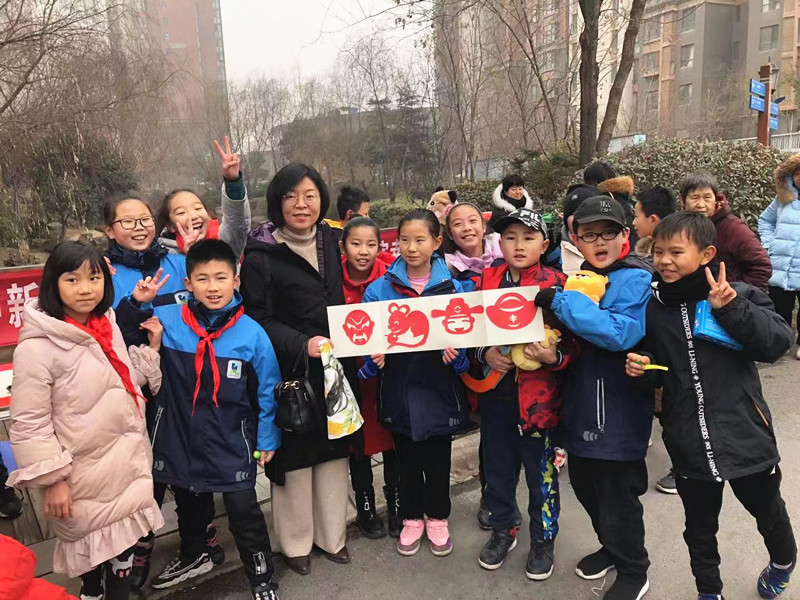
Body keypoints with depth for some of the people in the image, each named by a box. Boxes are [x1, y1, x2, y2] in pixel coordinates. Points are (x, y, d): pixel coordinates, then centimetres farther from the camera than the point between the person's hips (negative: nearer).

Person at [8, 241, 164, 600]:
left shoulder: (108, 326, 2)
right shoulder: (36, 347, -19)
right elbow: (29, 424, -16)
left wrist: (151, 348, 2)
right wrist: (52, 479, -16)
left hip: (128, 463, 6)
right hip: (85, 475, -6)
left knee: (126, 543, 22)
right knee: (91, 551, 14)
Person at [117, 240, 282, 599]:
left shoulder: (252, 333, -13)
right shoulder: (167, 320, -10)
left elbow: (268, 390, -5)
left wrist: (267, 439, 0)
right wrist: (136, 303, -17)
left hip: (231, 442, -3)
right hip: (180, 438, 3)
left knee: (243, 509, 3)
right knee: (188, 504, 25)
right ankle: (193, 557, 54)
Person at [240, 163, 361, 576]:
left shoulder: (329, 241, 8)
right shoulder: (261, 254, -10)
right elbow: (258, 318, -12)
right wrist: (302, 345, -25)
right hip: (291, 372, -5)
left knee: (334, 450, 13)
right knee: (295, 456, 6)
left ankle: (332, 535, 31)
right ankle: (296, 542, 27)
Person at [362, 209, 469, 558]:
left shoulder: (452, 287, -4)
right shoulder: (380, 288, -3)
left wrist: (455, 352, -20)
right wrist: (375, 356, -19)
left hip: (439, 389, 0)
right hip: (399, 389, 1)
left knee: (438, 460, 15)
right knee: (407, 460, 17)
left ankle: (437, 519, 38)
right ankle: (412, 519, 39)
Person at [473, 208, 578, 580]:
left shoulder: (556, 284, -7)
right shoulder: (486, 282, 3)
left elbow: (572, 341, -6)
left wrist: (555, 356, -25)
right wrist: (485, 354, -13)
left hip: (539, 395, -3)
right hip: (496, 392, 3)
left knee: (541, 472, 12)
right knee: (498, 469, 18)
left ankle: (543, 539, 34)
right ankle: (503, 531, 40)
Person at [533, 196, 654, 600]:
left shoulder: (636, 279, -13)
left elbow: (620, 333, -30)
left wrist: (562, 302, -28)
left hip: (618, 412, -7)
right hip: (581, 407, 8)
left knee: (617, 493, 7)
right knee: (585, 484, 21)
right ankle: (612, 547, 46)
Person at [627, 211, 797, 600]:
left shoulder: (737, 294, -10)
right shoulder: (653, 306, -1)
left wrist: (731, 310, -28)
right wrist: (640, 370, -11)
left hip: (743, 434, -2)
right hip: (689, 443, 2)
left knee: (768, 512, 25)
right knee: (700, 528, 20)